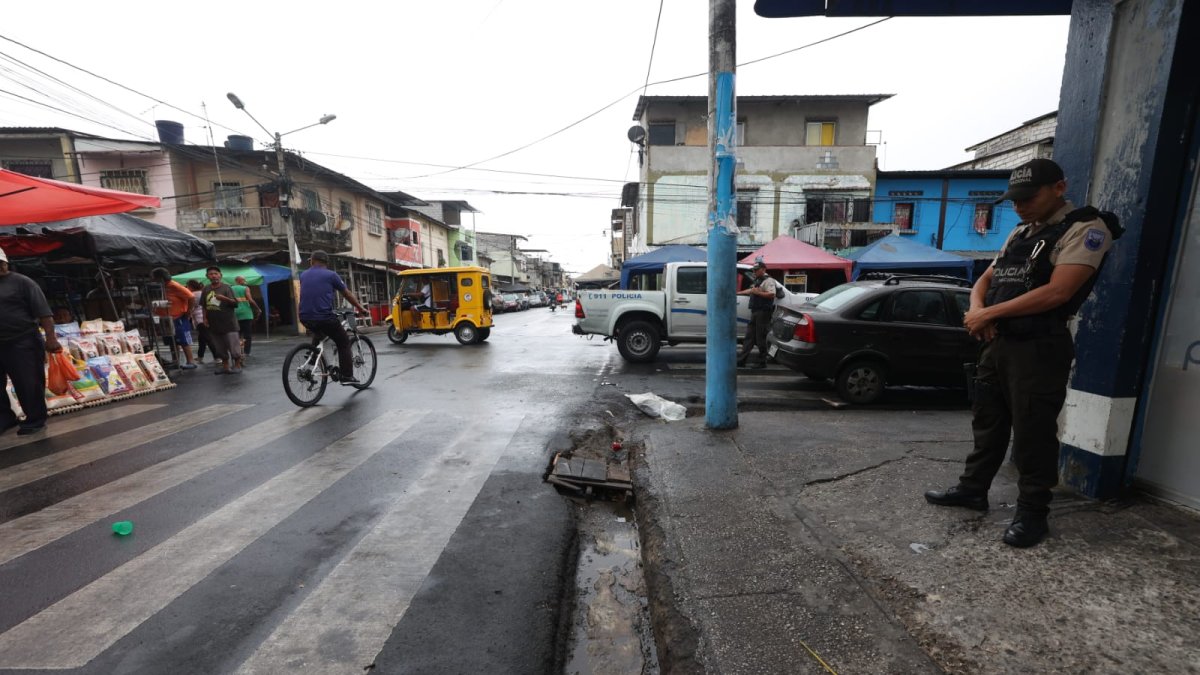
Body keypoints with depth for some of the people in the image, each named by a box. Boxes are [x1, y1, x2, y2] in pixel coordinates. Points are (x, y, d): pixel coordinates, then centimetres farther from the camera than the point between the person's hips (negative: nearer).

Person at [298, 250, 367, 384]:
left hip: (305, 318, 5)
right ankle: (346, 376, 5)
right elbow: (347, 294, 10)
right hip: (324, 317, -5)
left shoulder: (303, 275, 14)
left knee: (318, 332, 39)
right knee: (343, 343, 11)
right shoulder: (331, 275, 1)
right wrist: (361, 308, 22)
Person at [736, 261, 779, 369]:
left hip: (763, 312, -10)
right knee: (749, 336, 9)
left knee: (760, 338, -6)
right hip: (755, 312, 10)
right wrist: (738, 293, 43)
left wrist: (758, 292, -22)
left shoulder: (768, 281, -9)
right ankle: (742, 359, 12)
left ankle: (762, 362, 1)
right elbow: (751, 291, 39)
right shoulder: (757, 281, 21)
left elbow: (772, 294, -22)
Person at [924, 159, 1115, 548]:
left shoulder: (1085, 229, -7)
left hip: (1040, 348, -8)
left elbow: (1056, 293, -19)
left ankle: (1032, 512, 13)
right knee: (987, 422, 14)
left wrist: (989, 314, -14)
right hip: (997, 343, 8)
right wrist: (977, 311, -5)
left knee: (1033, 433, 0)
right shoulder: (1020, 234, 17)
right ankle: (973, 489, 27)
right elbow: (985, 280, 17)